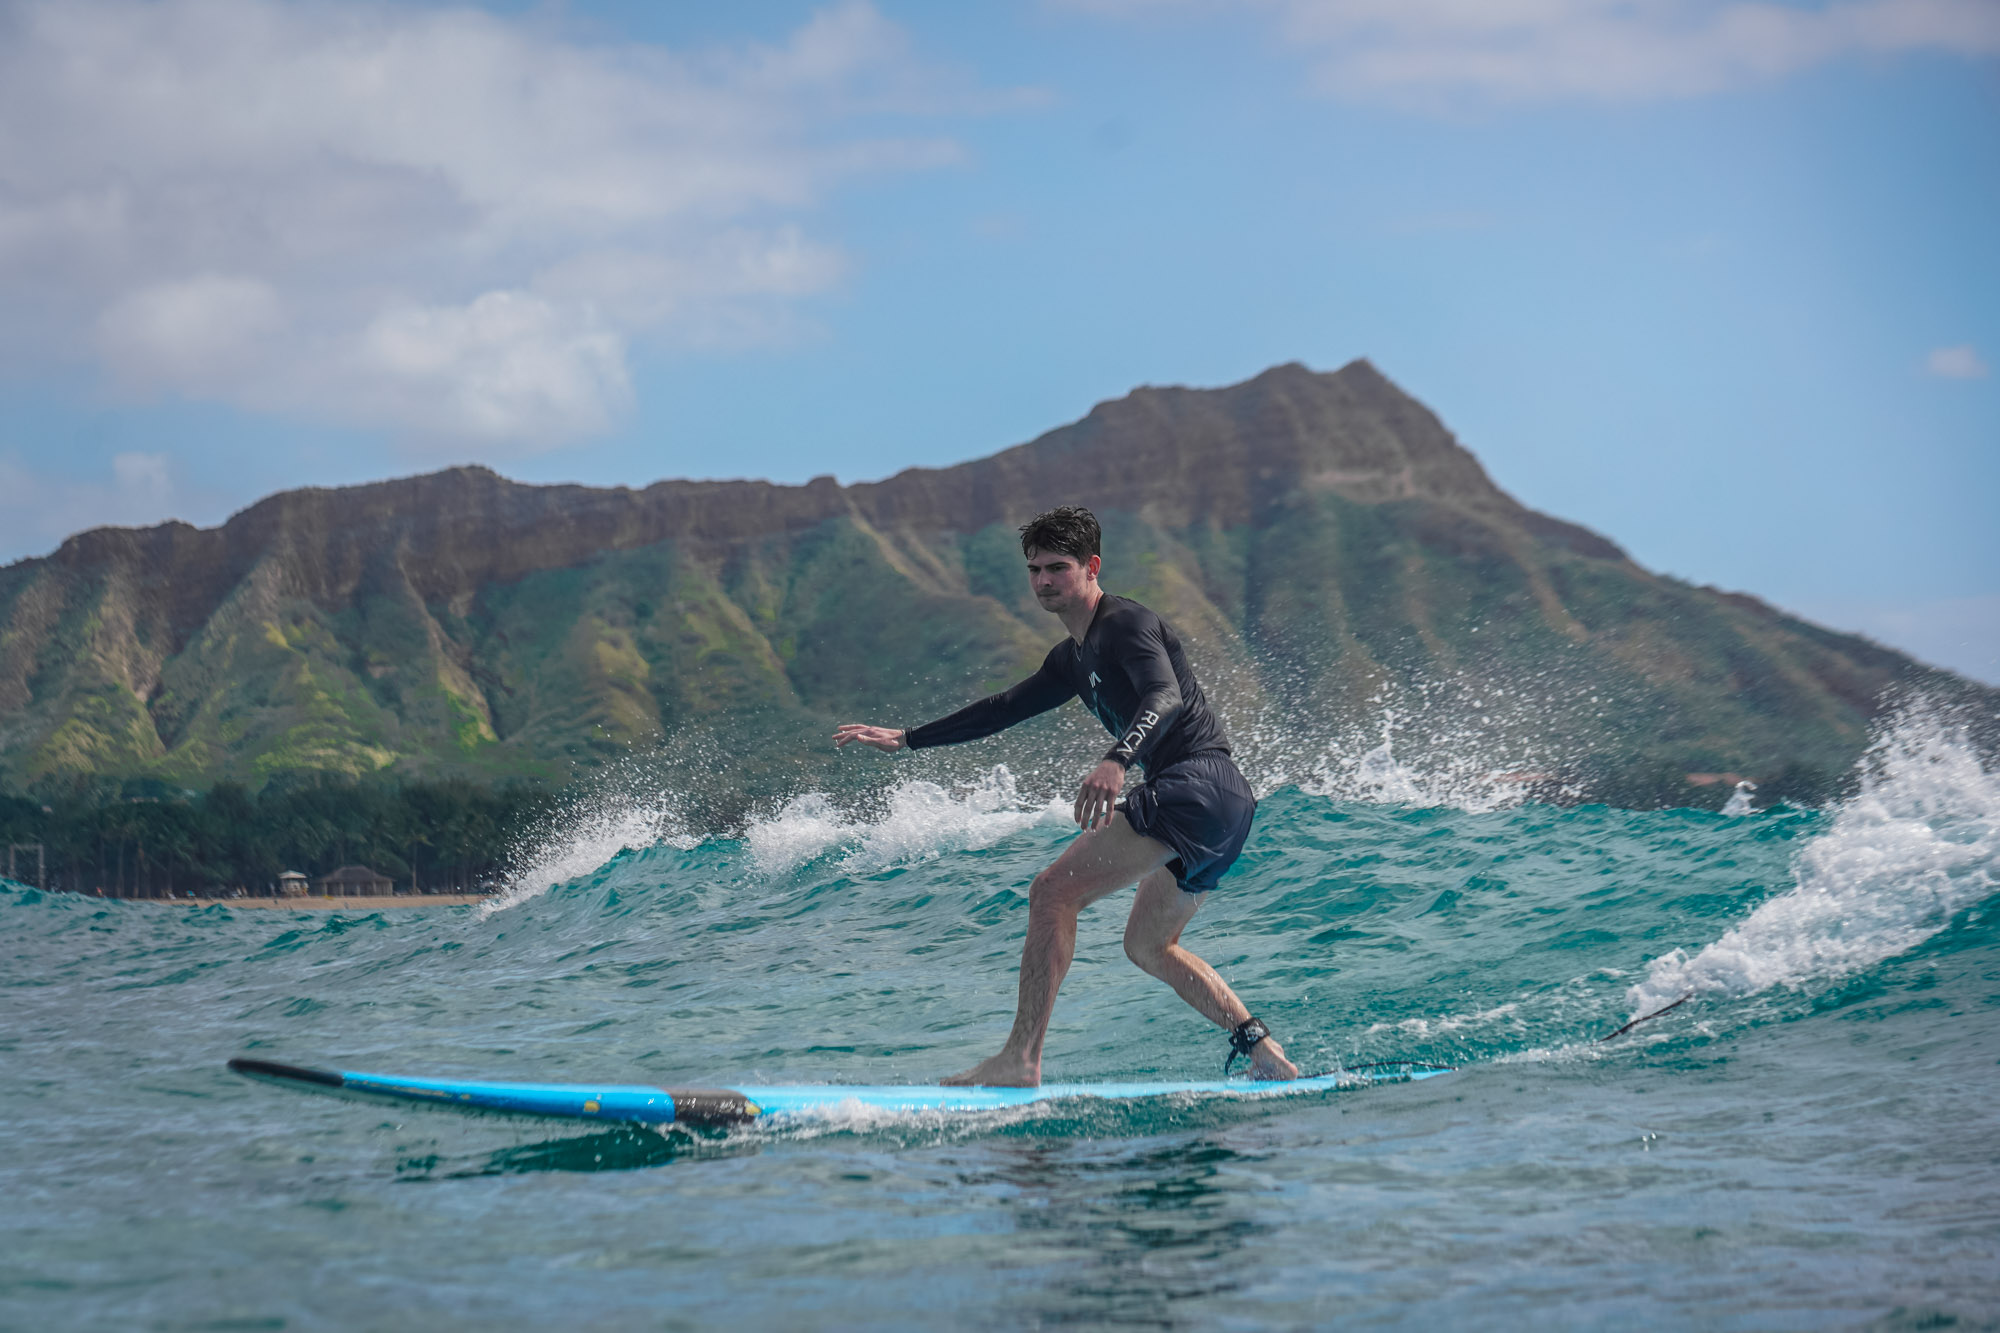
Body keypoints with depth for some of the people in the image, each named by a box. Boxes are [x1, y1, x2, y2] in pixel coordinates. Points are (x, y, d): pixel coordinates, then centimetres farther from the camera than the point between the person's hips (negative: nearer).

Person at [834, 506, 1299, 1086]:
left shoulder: (1127, 624, -7)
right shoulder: (1073, 658, 22)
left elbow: (1165, 696, -25)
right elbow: (1005, 708, 32)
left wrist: (1116, 761, -43)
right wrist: (906, 740, 33)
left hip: (1198, 785, -11)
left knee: (1054, 890, -16)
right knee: (1147, 945, 23)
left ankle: (1020, 1060, -23)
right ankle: (1264, 1051, 20)